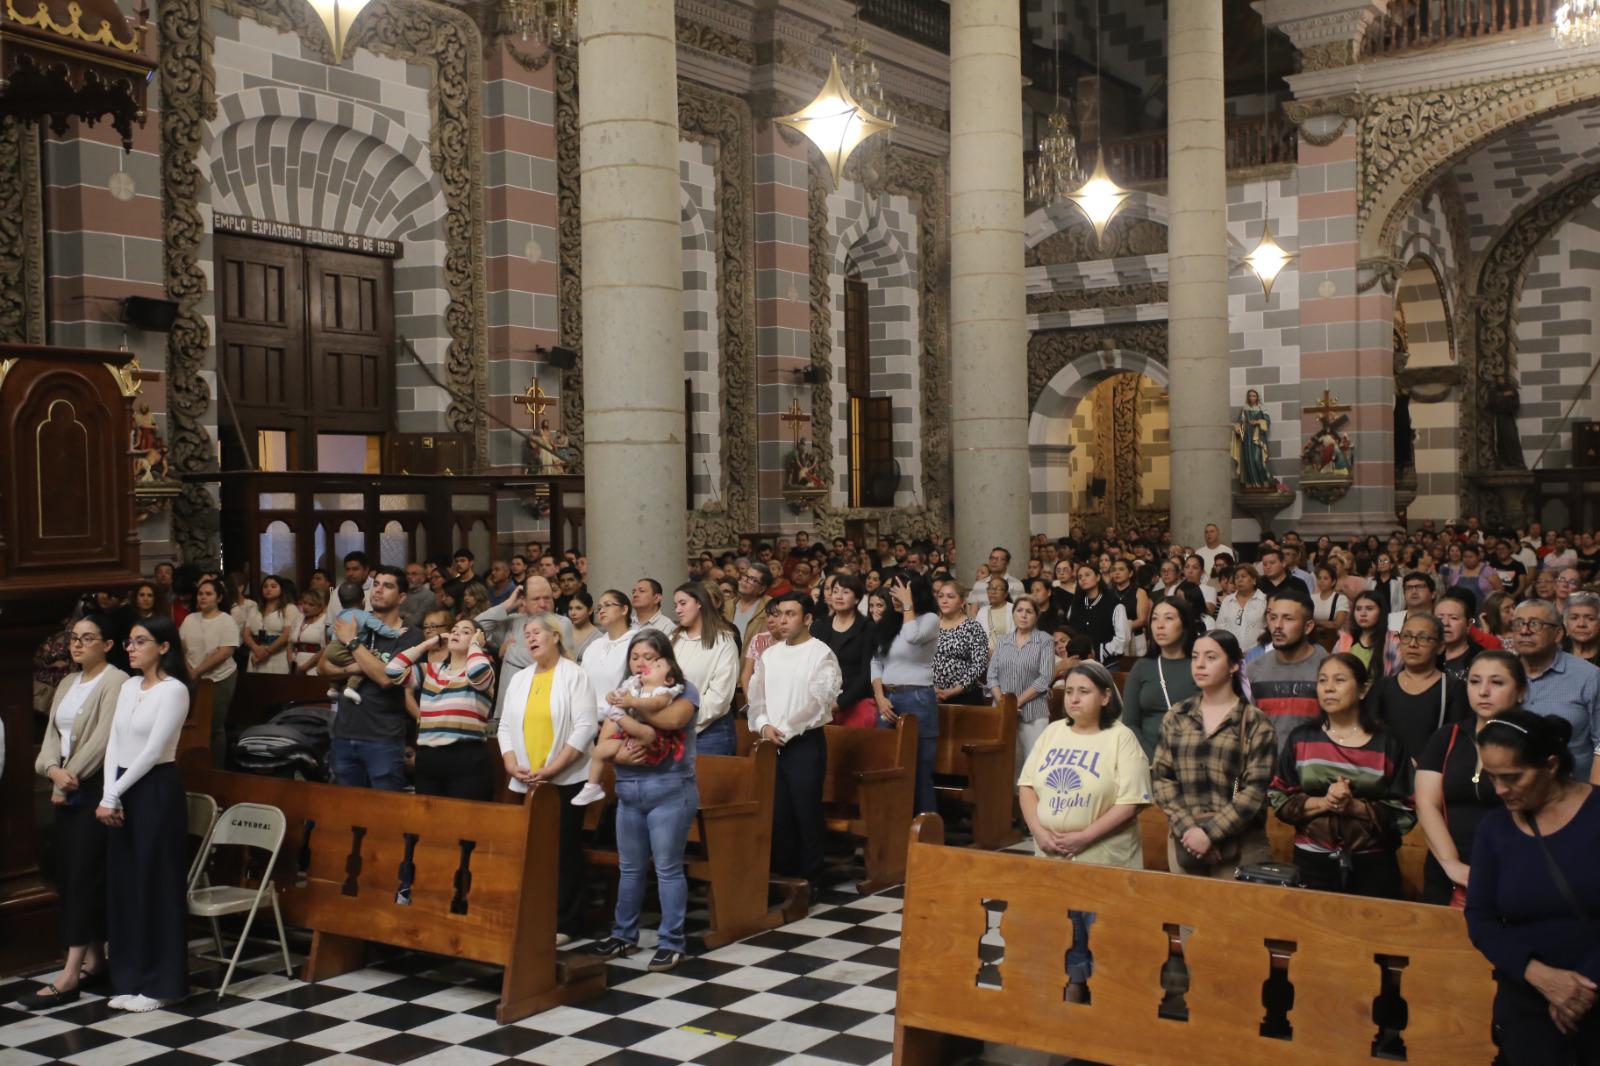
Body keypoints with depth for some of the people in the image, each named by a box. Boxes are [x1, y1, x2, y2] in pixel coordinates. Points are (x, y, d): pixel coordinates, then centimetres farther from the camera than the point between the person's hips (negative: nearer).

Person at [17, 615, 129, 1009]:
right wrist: (54, 770, -8)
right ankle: (94, 962, 18)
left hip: (97, 788, -9)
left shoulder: (116, 682, -11)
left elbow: (102, 739, -17)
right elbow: (52, 732, 11)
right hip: (66, 789, 9)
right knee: (67, 874, 9)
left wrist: (70, 777, -13)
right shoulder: (68, 683, 16)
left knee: (85, 875, -8)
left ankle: (70, 975, -8)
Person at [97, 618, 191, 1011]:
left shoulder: (174, 690, -11)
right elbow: (114, 743, 6)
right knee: (124, 883, 10)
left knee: (157, 884, -1)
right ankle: (130, 979, 19)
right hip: (122, 790, 7)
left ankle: (160, 983, 8)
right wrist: (109, 796, -6)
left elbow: (153, 751, -15)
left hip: (156, 789, -7)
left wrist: (113, 794, -13)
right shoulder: (128, 686, 11)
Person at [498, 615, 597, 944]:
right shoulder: (519, 679, 13)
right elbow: (505, 726, 12)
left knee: (564, 851, 1)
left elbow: (585, 727, -11)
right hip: (525, 783, 5)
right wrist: (512, 766, -5)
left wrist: (551, 769, -16)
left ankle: (565, 923, 8)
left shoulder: (575, 675, -4)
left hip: (566, 780, -5)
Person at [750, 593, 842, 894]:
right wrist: (763, 725, -8)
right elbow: (756, 695, 11)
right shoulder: (768, 655, 12)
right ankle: (782, 876, 19)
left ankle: (810, 880, 9)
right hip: (772, 744, 5)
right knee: (777, 813, 8)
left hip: (805, 743, -5)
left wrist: (785, 730, -15)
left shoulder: (821, 654, -6)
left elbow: (818, 701, -14)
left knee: (806, 813, -1)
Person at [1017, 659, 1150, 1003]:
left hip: (1103, 861, -5)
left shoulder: (1121, 738, -8)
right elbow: (1026, 786, 7)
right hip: (1052, 856, 5)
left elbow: (1129, 803, -15)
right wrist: (1039, 831, -9)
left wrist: (1084, 837, -19)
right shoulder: (1052, 732, 7)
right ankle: (1073, 988, 32)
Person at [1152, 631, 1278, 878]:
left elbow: (1255, 789, -9)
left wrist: (1209, 832, -15)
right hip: (1184, 845, 3)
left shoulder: (1255, 723, -2)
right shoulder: (1176, 718, 8)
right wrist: (1188, 828, -10)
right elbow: (1160, 776, 3)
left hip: (1240, 850, -3)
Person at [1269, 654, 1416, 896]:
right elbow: (1278, 799, 1)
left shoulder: (1387, 745, 1)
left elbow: (1404, 815, -4)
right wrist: (1323, 803, -13)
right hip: (1312, 864, 1)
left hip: (1373, 867, -1)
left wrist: (1355, 807, -16)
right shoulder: (1301, 739, 6)